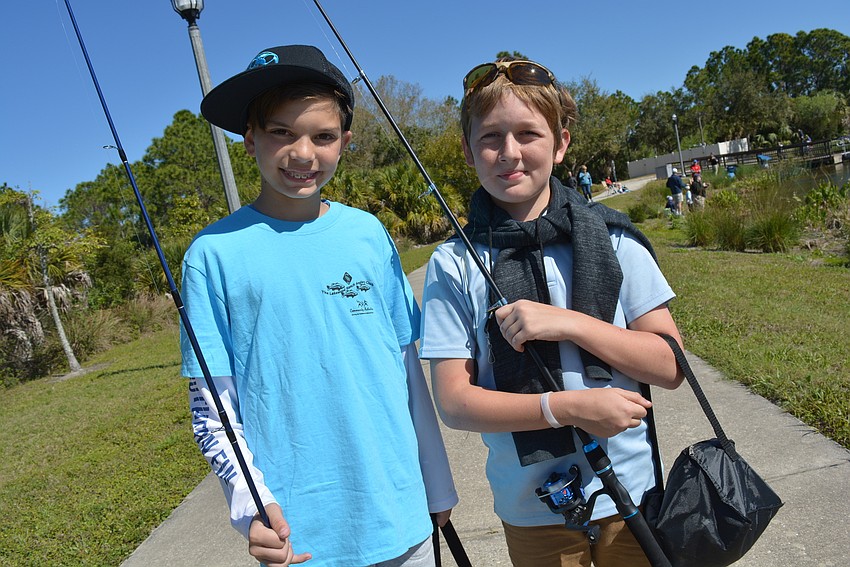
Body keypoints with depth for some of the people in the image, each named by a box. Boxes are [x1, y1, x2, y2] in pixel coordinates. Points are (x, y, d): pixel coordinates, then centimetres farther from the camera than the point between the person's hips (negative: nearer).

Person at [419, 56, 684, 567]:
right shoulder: (454, 264, -10)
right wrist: (565, 407, -24)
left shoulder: (612, 237, -6)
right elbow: (454, 401, -11)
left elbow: (670, 365, -7)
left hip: (632, 491, 1)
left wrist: (568, 323, -21)